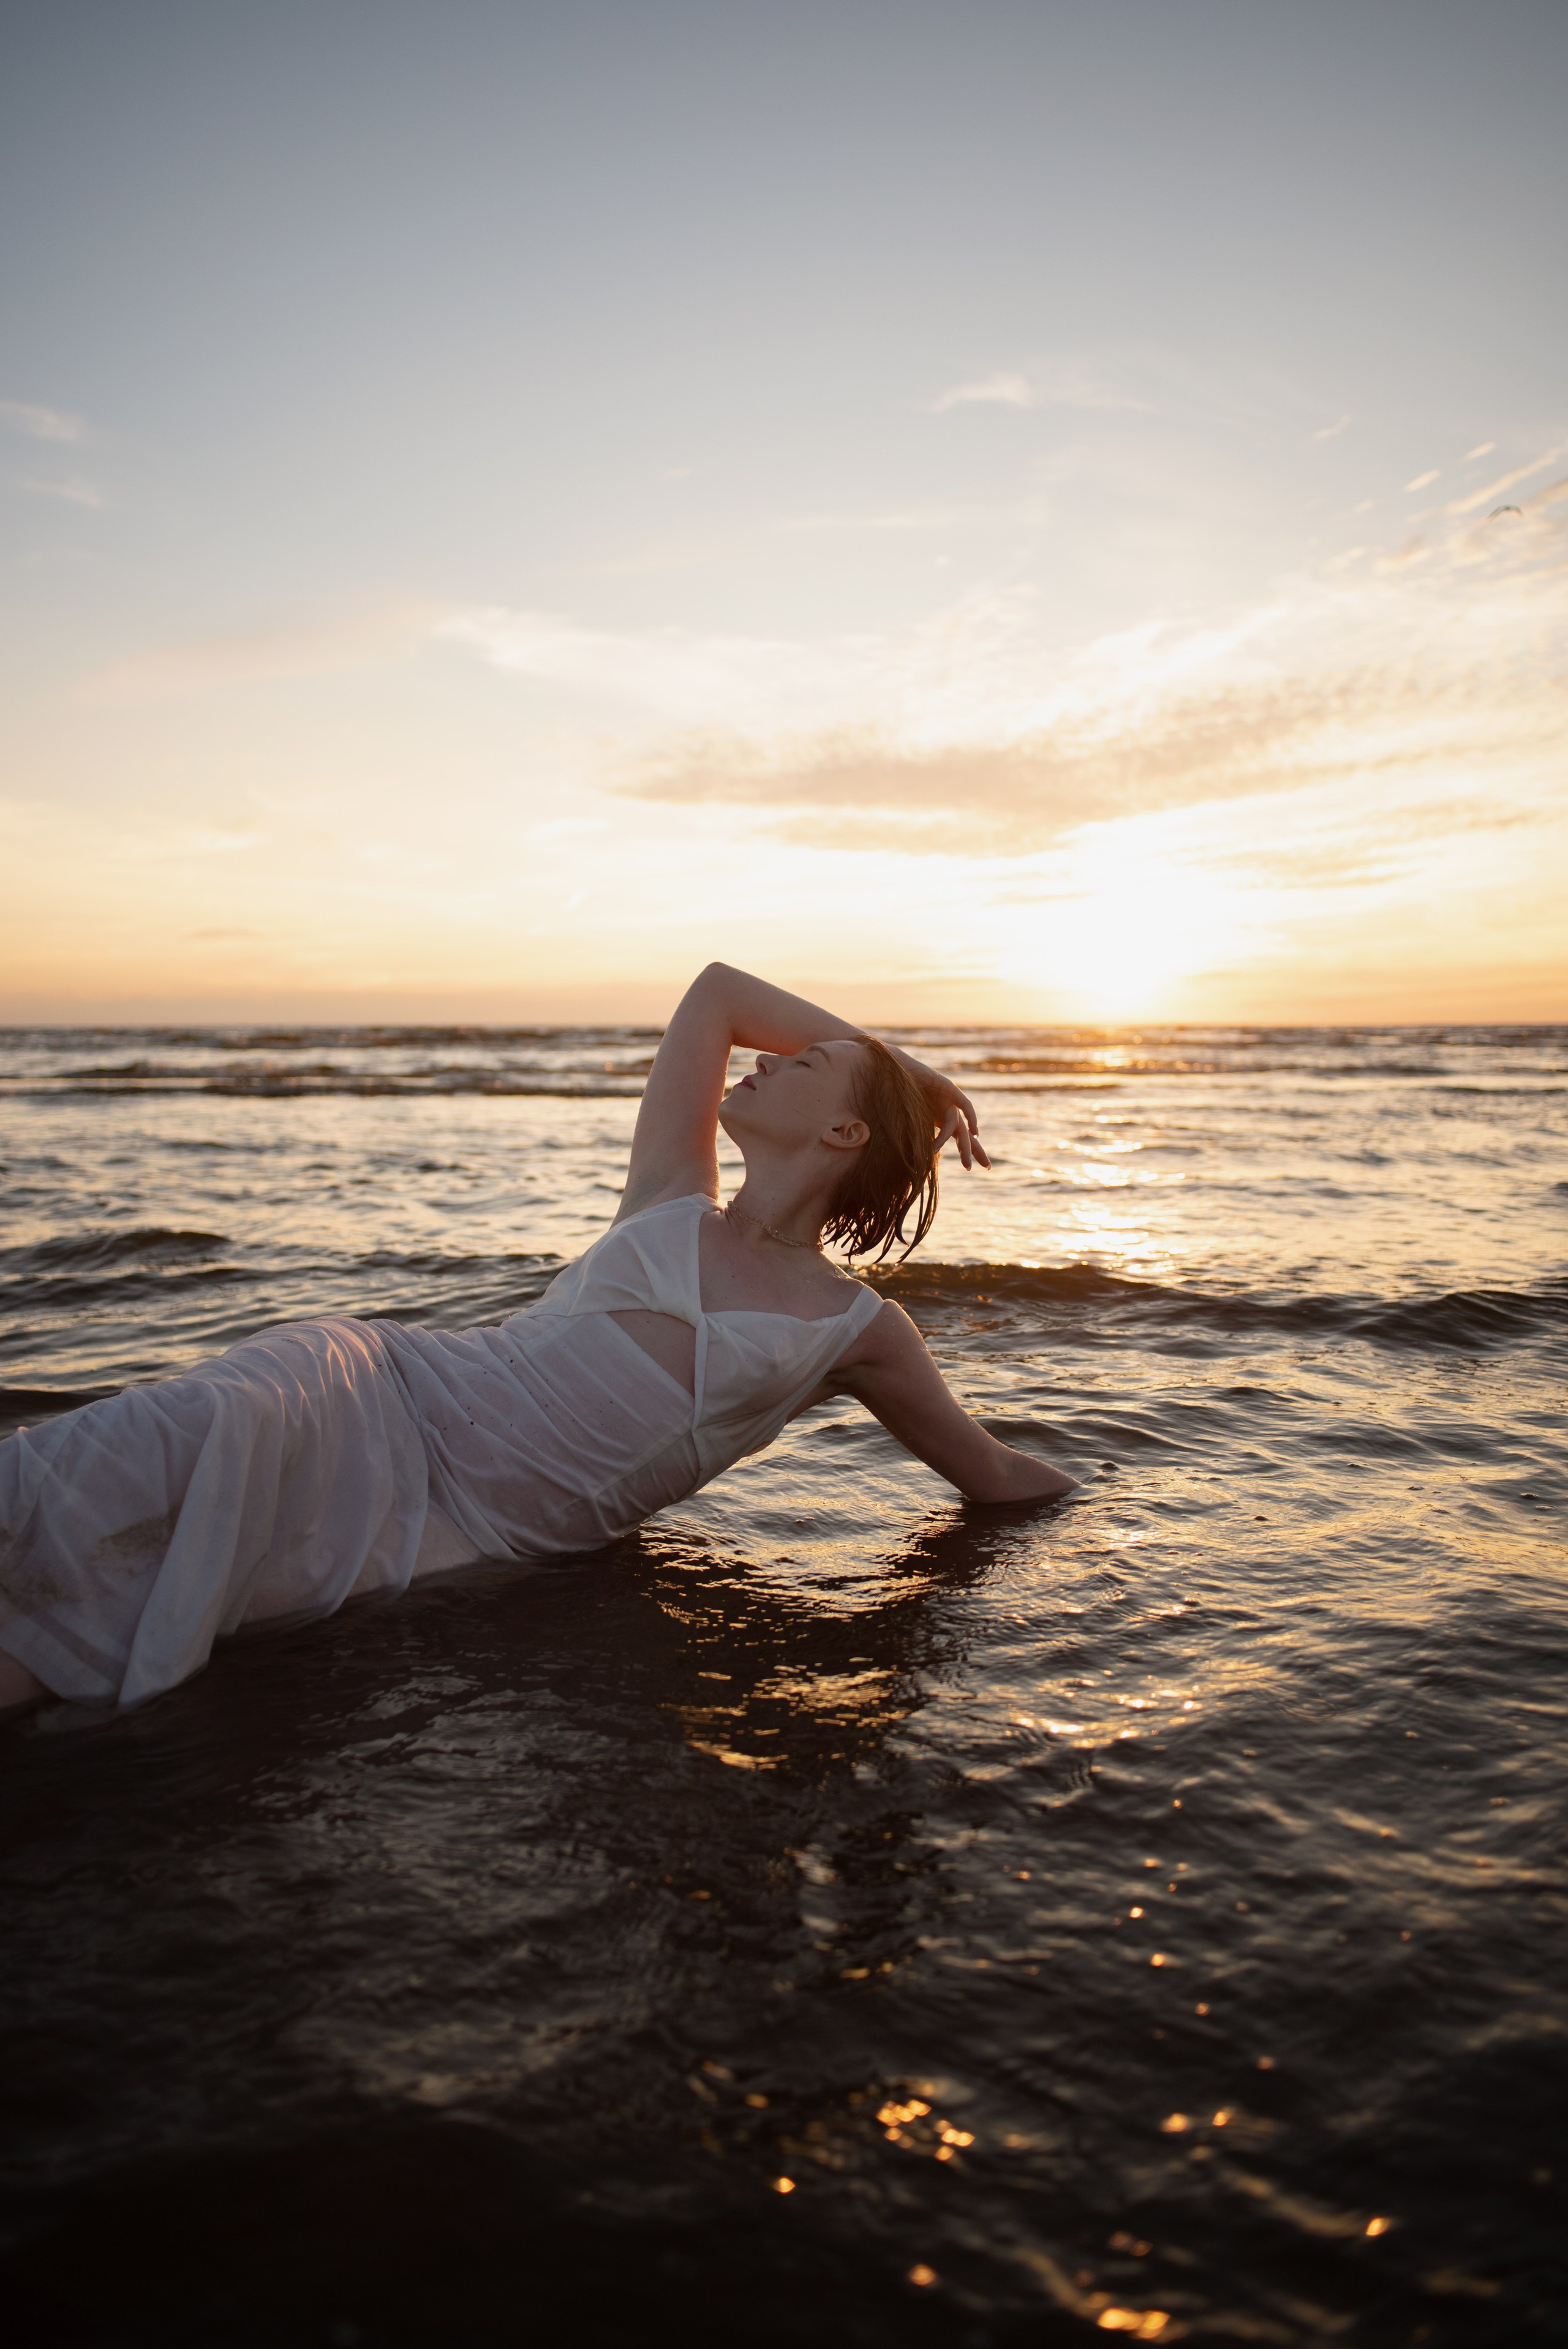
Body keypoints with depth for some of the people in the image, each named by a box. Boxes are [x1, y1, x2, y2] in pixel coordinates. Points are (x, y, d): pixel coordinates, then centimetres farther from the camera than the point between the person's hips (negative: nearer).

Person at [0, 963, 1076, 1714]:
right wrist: (895, 1060, 22)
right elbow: (716, 987, 18)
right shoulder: (673, 1199, 12)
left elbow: (992, 1473, 18)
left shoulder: (856, 1330, 7)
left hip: (452, 1534, -1)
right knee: (192, 1445, -34)